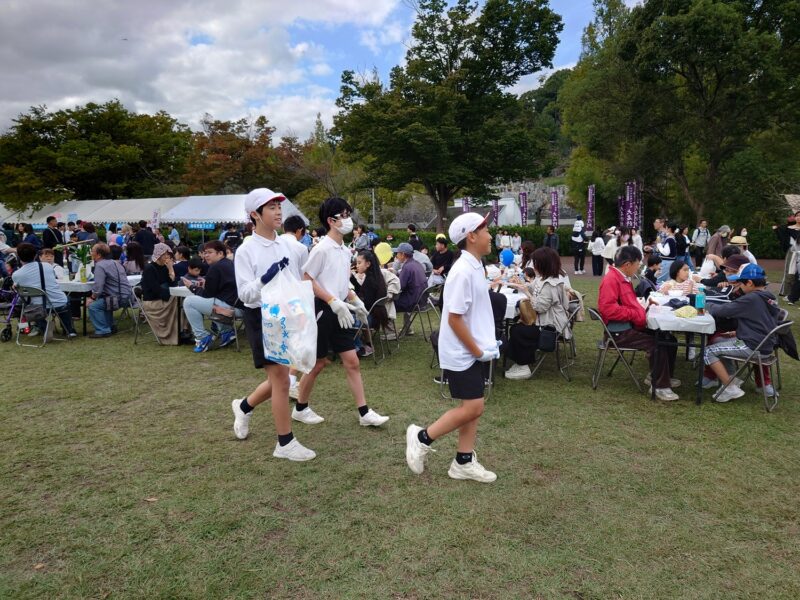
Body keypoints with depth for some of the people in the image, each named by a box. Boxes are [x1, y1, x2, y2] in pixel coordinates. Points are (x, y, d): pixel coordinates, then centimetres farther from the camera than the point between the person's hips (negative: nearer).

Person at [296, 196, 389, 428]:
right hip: (323, 311, -8)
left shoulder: (345, 250, 11)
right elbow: (306, 280, -18)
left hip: (340, 312, 8)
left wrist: (355, 300, 8)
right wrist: (334, 302, -22)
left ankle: (364, 413, 11)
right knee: (318, 363, 5)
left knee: (352, 362, 6)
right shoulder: (322, 248, -15)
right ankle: (300, 409, 25)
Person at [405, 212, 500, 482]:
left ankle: (464, 462, 22)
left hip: (474, 351, 9)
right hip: (462, 353, -9)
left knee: (472, 408, 12)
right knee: (473, 407, -6)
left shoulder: (475, 266, 9)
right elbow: (454, 319, -22)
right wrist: (478, 351, -15)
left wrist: (484, 346, 10)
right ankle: (422, 437, 10)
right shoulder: (463, 272, -21)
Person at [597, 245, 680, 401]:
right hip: (619, 331, -10)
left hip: (631, 326, 10)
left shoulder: (624, 278, 14)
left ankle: (658, 376, 19)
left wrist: (642, 306, 11)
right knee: (655, 343, -23)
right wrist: (635, 313, -21)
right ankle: (660, 386, -12)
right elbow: (607, 308, -28)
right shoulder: (611, 279, -16)